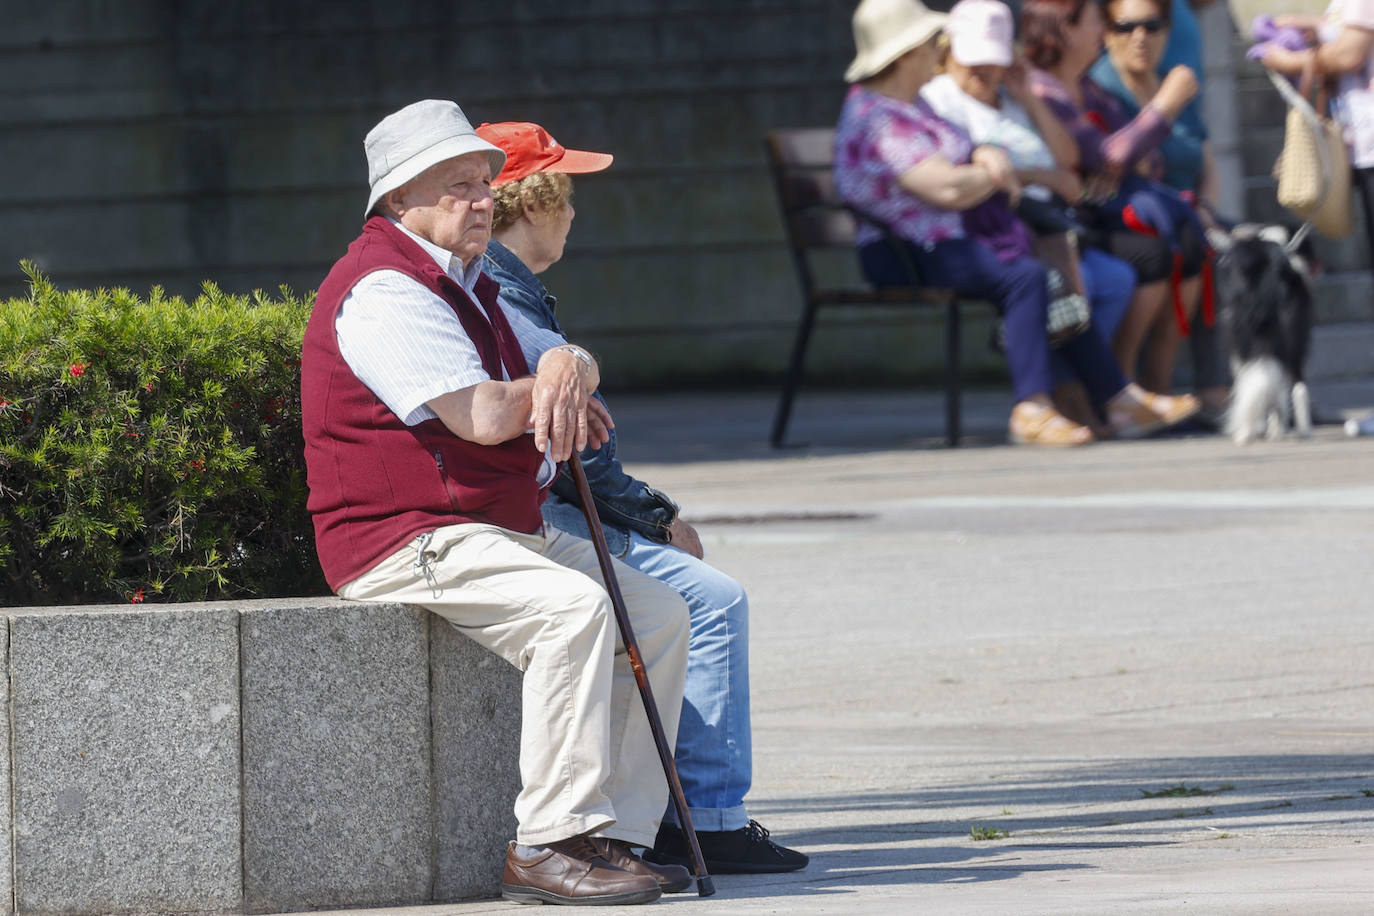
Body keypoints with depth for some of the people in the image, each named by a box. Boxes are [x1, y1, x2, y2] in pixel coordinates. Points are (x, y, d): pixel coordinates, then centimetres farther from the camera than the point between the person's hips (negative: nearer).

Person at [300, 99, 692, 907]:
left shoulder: (465, 283, 21)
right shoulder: (385, 289, -14)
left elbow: (572, 366, 16)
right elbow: (481, 417, -22)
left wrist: (570, 369, -11)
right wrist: (548, 388, -1)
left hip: (507, 530, 11)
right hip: (407, 542, -11)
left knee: (660, 612, 5)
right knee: (574, 607, -31)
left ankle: (619, 833, 2)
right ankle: (549, 846, -32)